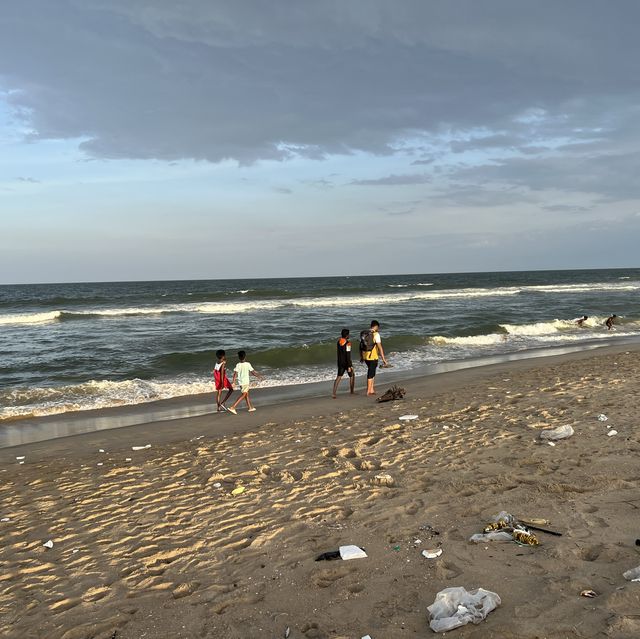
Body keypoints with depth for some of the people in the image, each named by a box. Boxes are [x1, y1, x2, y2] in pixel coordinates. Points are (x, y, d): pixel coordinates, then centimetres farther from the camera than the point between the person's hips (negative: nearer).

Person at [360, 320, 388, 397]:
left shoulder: (364, 334, 8)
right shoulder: (376, 334, -12)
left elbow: (361, 346, 16)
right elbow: (380, 347, -16)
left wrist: (361, 357, 27)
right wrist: (384, 359, -14)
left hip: (365, 356, 7)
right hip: (373, 357, -7)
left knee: (372, 372, 20)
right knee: (371, 373, 3)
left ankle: (372, 390, 22)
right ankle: (368, 391, 9)